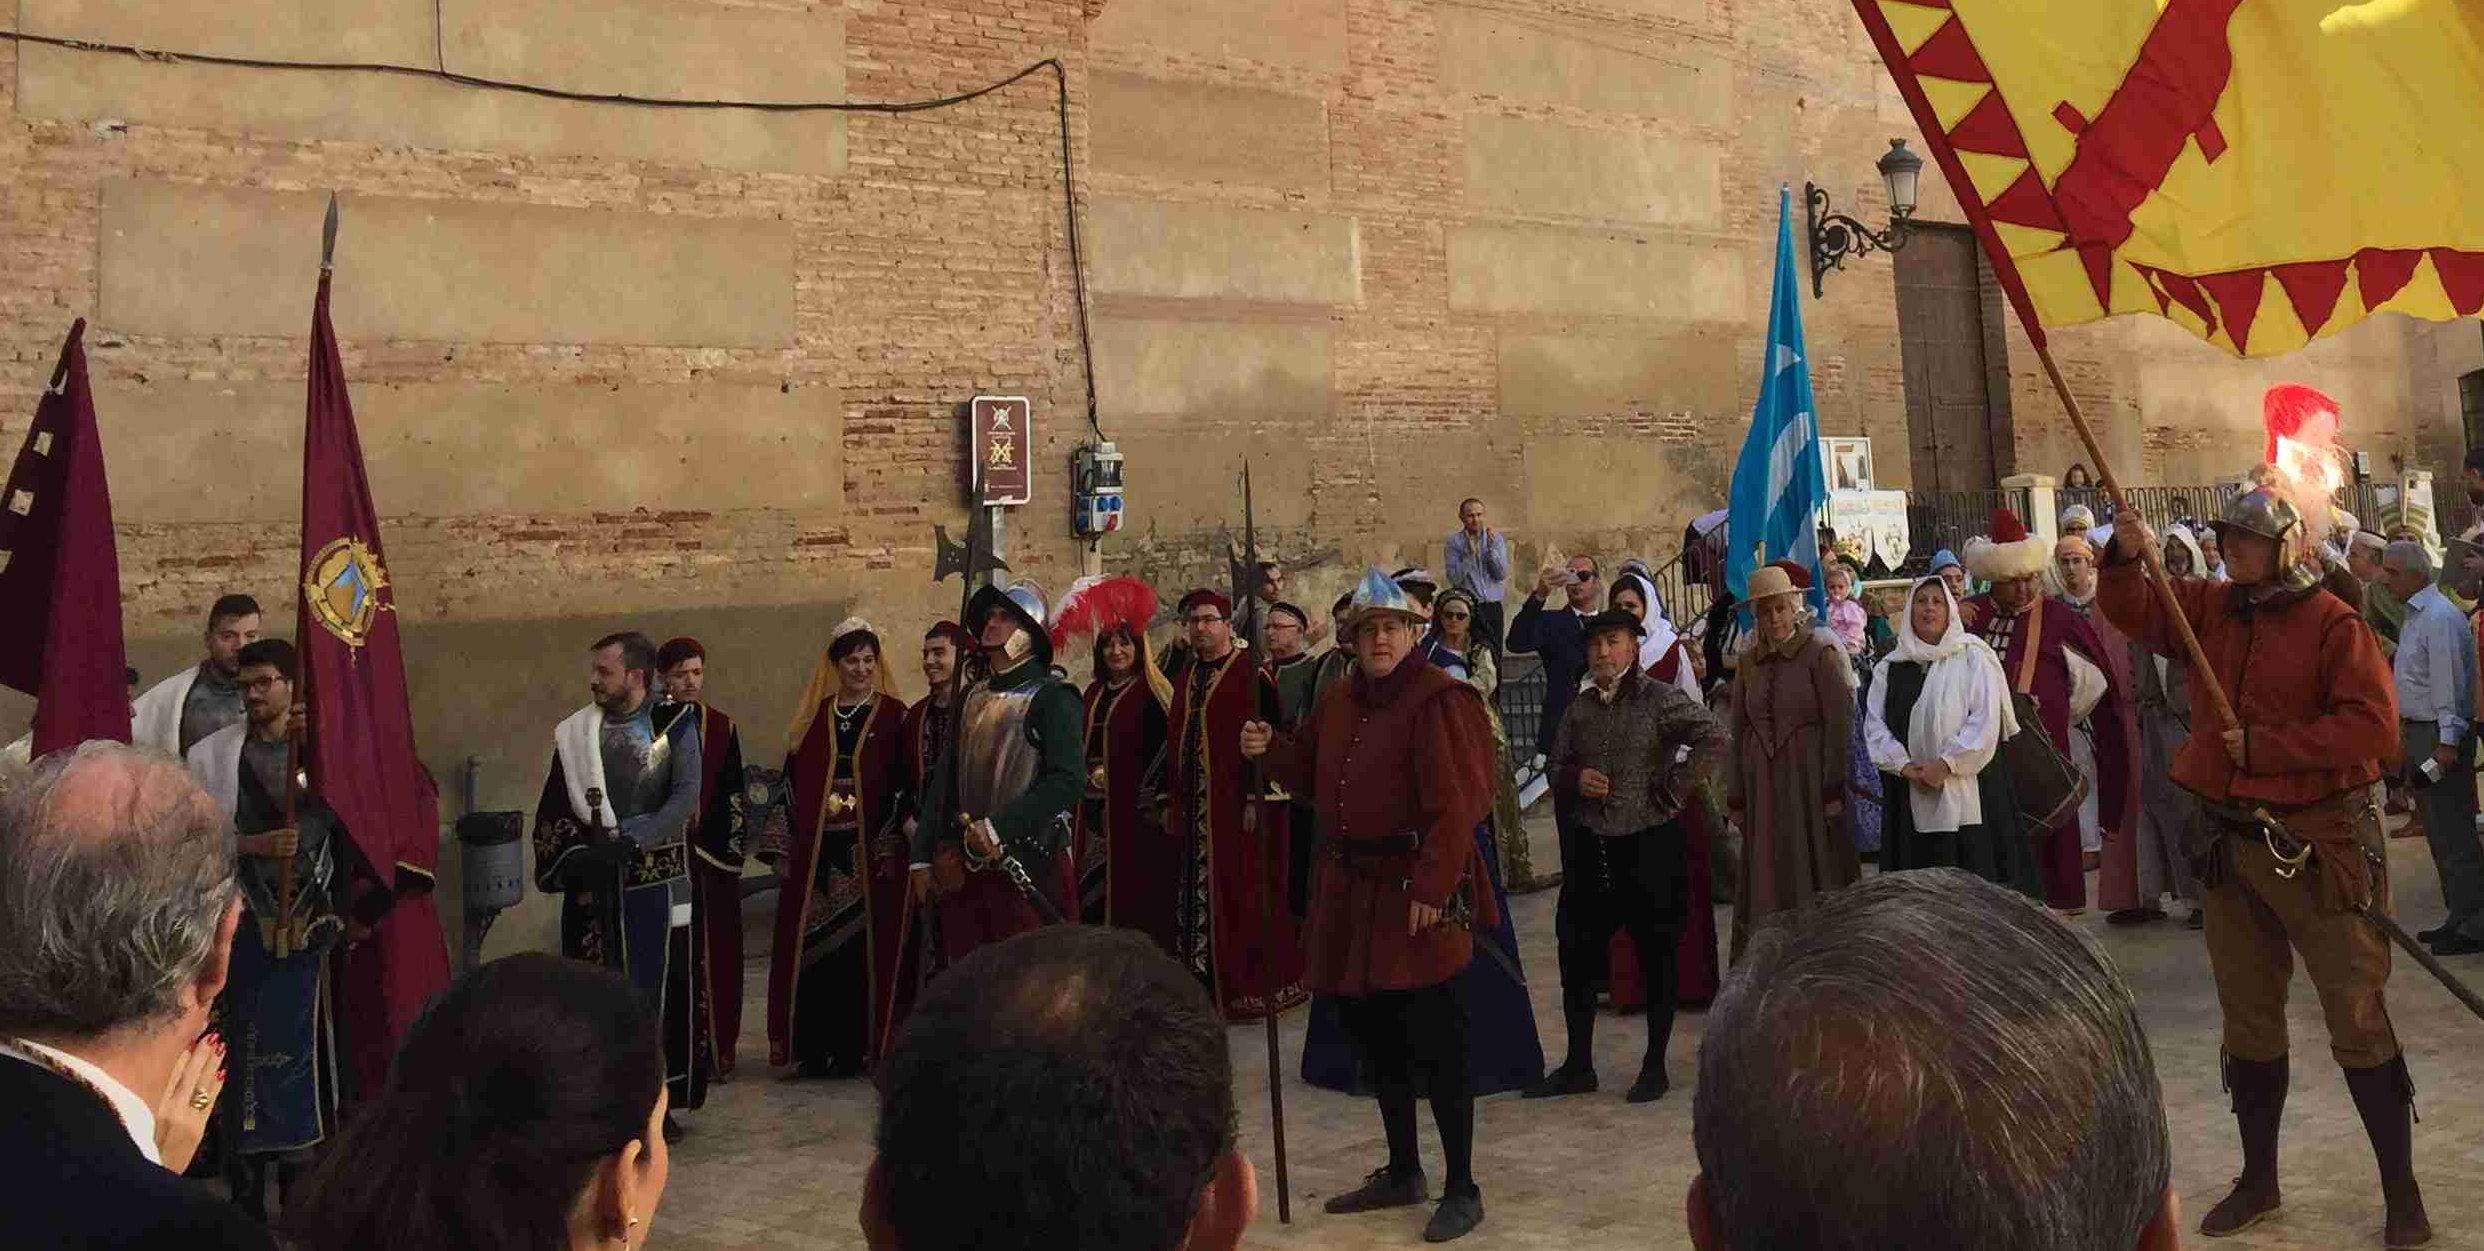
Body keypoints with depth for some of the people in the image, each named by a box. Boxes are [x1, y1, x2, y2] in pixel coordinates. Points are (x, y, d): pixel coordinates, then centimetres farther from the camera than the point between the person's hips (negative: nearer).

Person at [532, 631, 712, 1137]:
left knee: (662, 984, 1)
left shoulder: (675, 724, 1)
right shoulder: (575, 732, 7)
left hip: (659, 880, -1)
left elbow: (687, 797, -9)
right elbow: (551, 811, 8)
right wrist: (569, 857, -7)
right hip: (593, 882, 1)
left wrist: (628, 837, -19)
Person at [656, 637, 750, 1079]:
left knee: (716, 953, 2)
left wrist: (735, 851, -1)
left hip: (713, 857, 1)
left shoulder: (722, 728, 8)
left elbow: (735, 796, 7)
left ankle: (719, 1047, 8)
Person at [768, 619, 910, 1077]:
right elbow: (791, 781, 11)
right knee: (811, 948, 1)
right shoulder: (815, 716, 11)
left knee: (863, 947, -2)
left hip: (871, 851, -2)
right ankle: (813, 1049, 8)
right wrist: (786, 848, 4)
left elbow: (904, 783, -1)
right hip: (815, 851, 2)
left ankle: (854, 1048, 5)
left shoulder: (893, 714, 4)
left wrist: (890, 842, -9)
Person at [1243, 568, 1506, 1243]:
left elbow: (1457, 804, -19)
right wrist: (1272, 748, 4)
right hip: (1352, 890, 8)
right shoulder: (1340, 703, 12)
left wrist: (1431, 888, -23)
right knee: (1372, 1033, 17)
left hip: (1416, 891, -8)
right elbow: (1311, 771, 24)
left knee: (1435, 1041, -3)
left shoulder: (1439, 699, -13)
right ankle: (1403, 1172, 32)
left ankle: (1462, 1190, 9)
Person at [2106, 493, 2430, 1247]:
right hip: (2229, 843, 6)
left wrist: (2263, 746, -17)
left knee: (2358, 1019, 0)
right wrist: (2125, 558, -8)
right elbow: (2131, 612, 12)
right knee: (2248, 1021, 15)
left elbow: (2374, 728, -20)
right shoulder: (2211, 610, 5)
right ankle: (2258, 1180, 29)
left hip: (2316, 844, -6)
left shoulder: (2334, 626, -12)